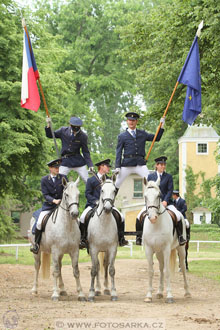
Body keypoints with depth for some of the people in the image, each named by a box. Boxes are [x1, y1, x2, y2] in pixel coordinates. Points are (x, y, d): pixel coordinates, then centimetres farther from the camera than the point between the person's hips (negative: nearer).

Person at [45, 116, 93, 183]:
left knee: (88, 182, -1)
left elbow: (85, 152, 0)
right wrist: (48, 125, -9)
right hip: (65, 161, 1)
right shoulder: (63, 131, -2)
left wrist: (90, 165, -7)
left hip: (78, 161, 0)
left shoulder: (83, 136, -5)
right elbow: (50, 135, 8)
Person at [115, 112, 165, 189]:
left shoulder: (142, 134, 15)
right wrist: (117, 166, -5)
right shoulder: (122, 136, 8)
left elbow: (157, 138, 19)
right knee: (117, 184, -1)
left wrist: (161, 126, 7)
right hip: (127, 164, -1)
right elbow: (119, 152, 4)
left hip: (140, 164, 1)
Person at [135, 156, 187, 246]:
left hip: (166, 202, -1)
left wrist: (165, 201, -15)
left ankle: (180, 236, -10)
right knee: (139, 216, -17)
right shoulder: (150, 176, 9)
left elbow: (170, 190, -1)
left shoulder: (168, 177, 6)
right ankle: (139, 237, -1)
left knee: (178, 216, -23)